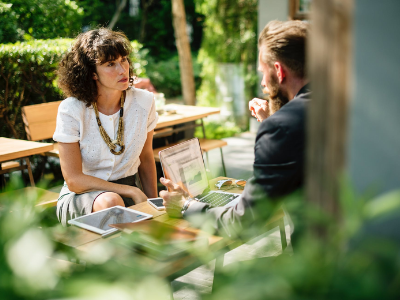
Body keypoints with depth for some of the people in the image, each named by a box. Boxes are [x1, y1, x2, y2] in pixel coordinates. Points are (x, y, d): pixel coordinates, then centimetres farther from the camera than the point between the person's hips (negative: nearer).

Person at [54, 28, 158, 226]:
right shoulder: (71, 111, -15)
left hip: (128, 193, 3)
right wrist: (131, 191, -19)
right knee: (110, 202, -36)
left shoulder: (144, 102, -5)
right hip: (81, 195, -3)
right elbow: (74, 180, -15)